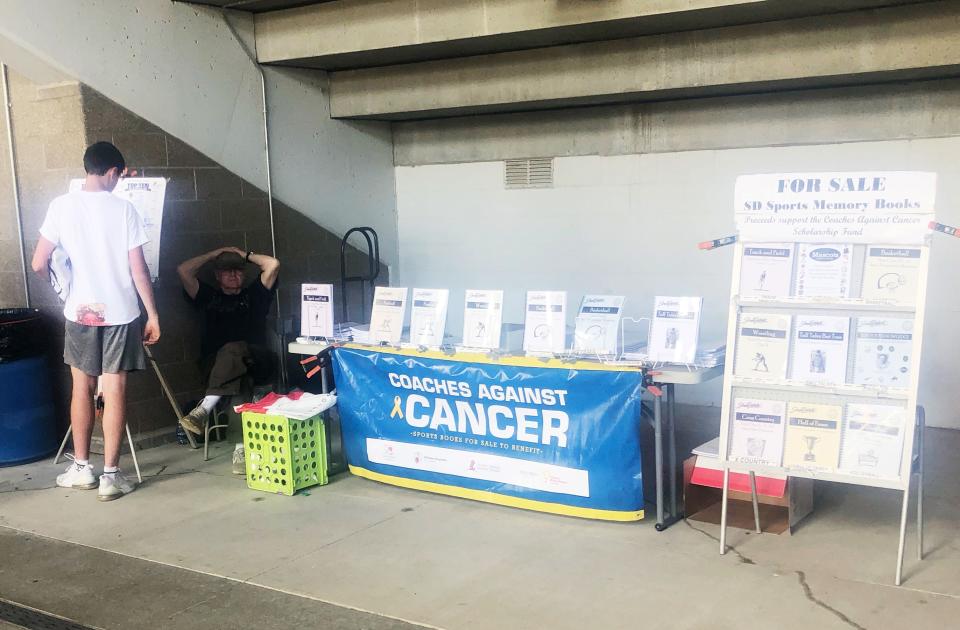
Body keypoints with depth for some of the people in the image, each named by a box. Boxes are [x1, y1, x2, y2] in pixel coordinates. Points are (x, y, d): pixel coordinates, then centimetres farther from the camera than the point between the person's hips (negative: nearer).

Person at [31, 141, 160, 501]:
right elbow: (138, 270, -8)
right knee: (115, 392, 3)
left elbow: (39, 264, -4)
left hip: (80, 312, 2)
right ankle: (110, 476, 5)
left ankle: (81, 468, 23)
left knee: (82, 387, 15)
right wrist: (152, 314, 0)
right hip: (120, 313, -1)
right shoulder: (123, 208, -6)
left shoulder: (62, 206, -3)